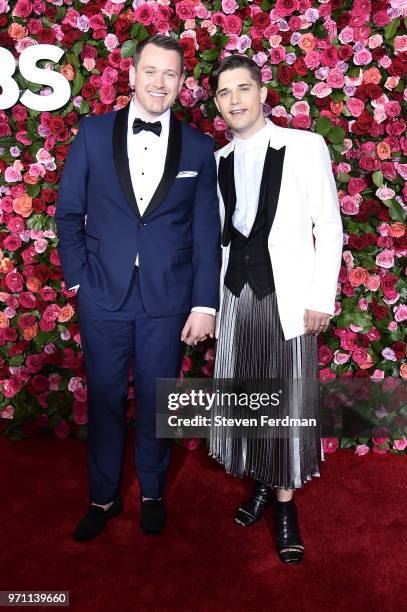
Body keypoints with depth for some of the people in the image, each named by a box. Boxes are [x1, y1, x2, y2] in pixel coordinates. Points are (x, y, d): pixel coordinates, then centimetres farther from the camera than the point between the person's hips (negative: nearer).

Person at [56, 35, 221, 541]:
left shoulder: (198, 147, 2)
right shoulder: (93, 132, 2)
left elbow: (206, 233, 0)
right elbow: (68, 211, 6)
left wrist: (204, 305, -4)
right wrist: (78, 277, -1)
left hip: (168, 300, 0)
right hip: (103, 296, 1)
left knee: (156, 401, 12)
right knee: (104, 400, 12)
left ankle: (152, 493, 35)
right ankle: (103, 497, 33)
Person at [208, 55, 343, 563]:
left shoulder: (305, 147, -1)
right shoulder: (217, 161, 10)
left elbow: (329, 227, -3)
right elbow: (216, 233, 14)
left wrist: (322, 298, -9)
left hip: (287, 294, -3)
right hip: (235, 292, 4)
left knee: (289, 398, 2)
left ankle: (286, 502, 20)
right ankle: (261, 484, 31)